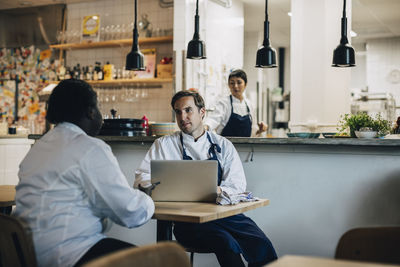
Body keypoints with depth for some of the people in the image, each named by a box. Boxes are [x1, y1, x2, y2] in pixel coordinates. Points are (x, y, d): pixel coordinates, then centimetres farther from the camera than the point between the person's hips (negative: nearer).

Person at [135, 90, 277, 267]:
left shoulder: (223, 145, 16)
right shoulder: (164, 145, 14)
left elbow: (238, 184, 7)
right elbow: (141, 178, 7)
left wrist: (218, 190, -15)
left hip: (224, 211, 2)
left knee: (262, 246, -26)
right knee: (227, 244, -33)